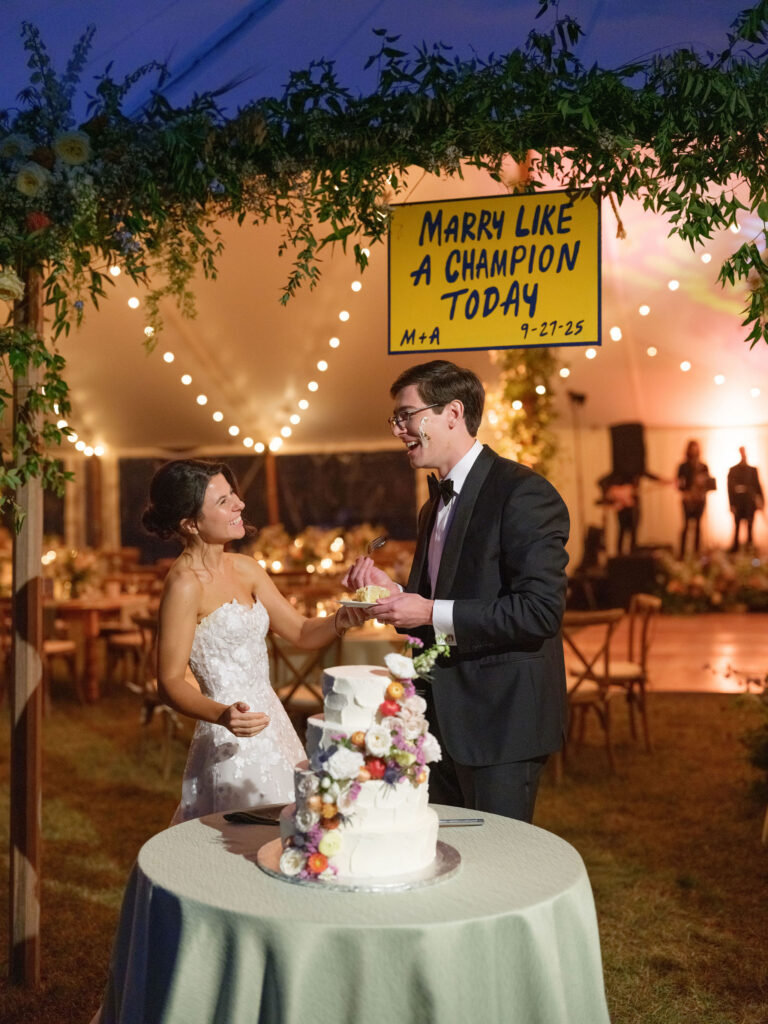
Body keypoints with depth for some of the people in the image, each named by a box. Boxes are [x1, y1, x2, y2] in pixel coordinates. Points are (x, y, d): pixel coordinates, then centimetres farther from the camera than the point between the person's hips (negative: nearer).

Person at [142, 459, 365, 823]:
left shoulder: (243, 568, 8)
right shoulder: (184, 584, -15)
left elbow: (302, 632, 10)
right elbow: (170, 683, -15)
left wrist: (342, 618, -10)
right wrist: (222, 715, -31)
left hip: (273, 728, 7)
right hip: (232, 746, -7)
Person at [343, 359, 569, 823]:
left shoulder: (524, 493, -14)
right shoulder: (435, 507, 15)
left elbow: (541, 609, -23)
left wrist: (431, 613, -22)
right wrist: (393, 592, 2)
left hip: (502, 723, -9)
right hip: (444, 724, 9)